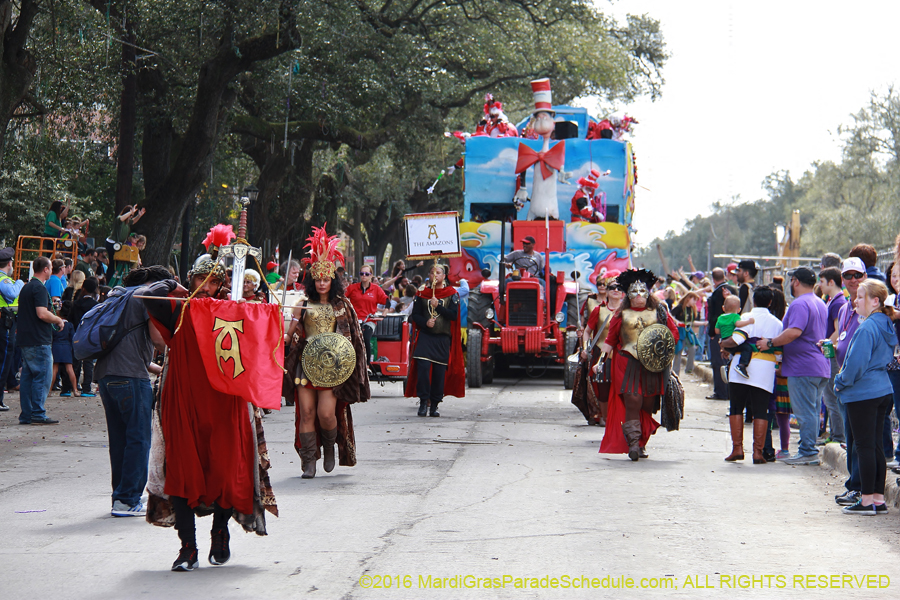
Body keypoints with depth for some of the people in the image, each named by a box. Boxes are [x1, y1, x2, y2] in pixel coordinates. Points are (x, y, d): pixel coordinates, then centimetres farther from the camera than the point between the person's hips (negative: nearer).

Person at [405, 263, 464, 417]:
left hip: (443, 339, 0)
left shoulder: (452, 294, 6)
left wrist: (437, 306, -14)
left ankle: (434, 405, 9)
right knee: (423, 367, -14)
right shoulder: (422, 293, 10)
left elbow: (454, 315, -4)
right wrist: (425, 322, -11)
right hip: (424, 337, 0)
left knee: (440, 371, 1)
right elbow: (415, 315, 8)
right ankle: (423, 402, -8)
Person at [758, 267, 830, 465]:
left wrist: (771, 342, -20)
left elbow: (794, 331, -28)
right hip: (821, 367, 10)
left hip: (802, 367, -10)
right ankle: (809, 450, 16)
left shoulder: (800, 304, -14)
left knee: (805, 411, -7)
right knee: (813, 410, 12)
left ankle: (808, 452, -6)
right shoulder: (820, 303, 18)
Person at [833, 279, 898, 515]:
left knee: (865, 446, -5)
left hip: (863, 393, -9)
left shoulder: (867, 328, -18)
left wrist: (841, 383, -4)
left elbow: (856, 363, -22)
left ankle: (867, 501, -3)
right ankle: (879, 499, 15)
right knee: (876, 445, 12)